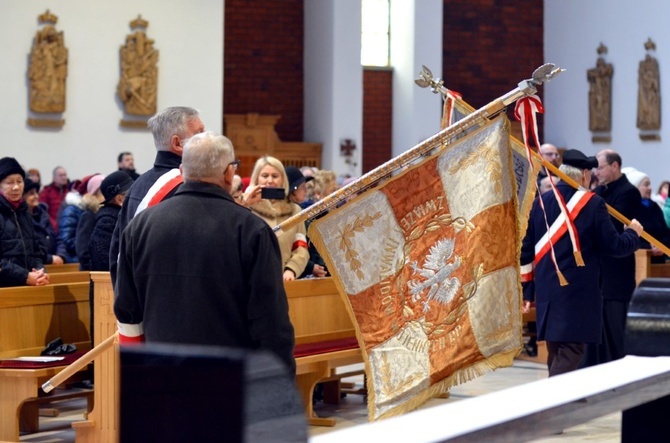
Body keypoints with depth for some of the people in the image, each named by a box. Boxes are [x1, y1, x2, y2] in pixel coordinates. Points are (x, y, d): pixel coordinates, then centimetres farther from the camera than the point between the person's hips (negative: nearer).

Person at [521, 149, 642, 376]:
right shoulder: (593, 204, -9)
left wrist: (526, 289, 15)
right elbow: (614, 246, -5)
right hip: (578, 292, -6)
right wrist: (633, 232, 16)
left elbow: (527, 249, 9)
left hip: (546, 291, 6)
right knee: (569, 352, -7)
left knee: (555, 354, 15)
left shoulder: (540, 202, 7)